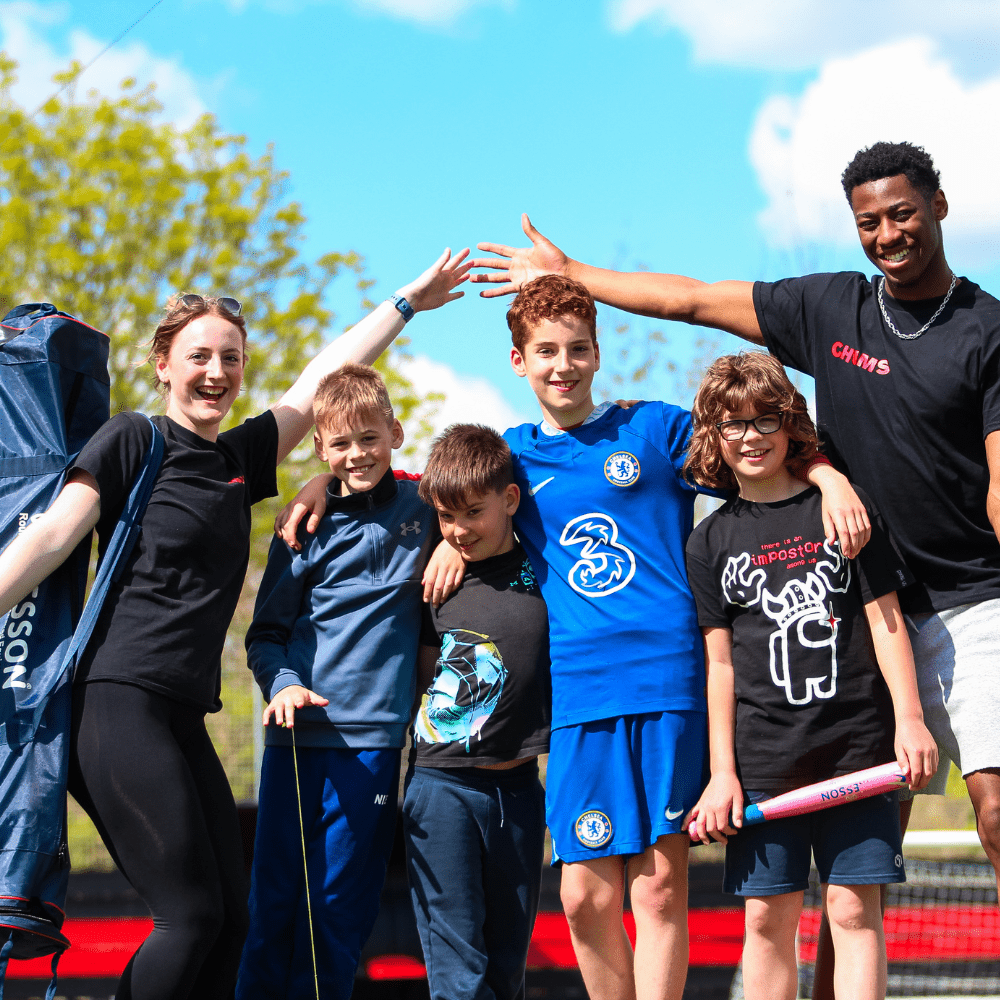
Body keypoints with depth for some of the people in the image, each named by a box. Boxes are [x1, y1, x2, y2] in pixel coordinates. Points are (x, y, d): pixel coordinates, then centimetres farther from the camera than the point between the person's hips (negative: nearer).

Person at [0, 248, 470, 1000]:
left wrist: (407, 303, 34)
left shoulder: (238, 459, 17)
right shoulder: (134, 441, -1)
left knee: (230, 921, 2)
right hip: (119, 704, -8)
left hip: (184, 717, 8)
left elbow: (319, 382, 26)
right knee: (193, 917, -13)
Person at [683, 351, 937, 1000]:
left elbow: (885, 618, 5)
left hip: (856, 746, -1)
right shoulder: (711, 542, 10)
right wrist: (722, 772, 2)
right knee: (768, 919, 2)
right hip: (763, 759, 1)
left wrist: (909, 720, -4)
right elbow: (719, 661, 8)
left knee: (854, 910, -4)